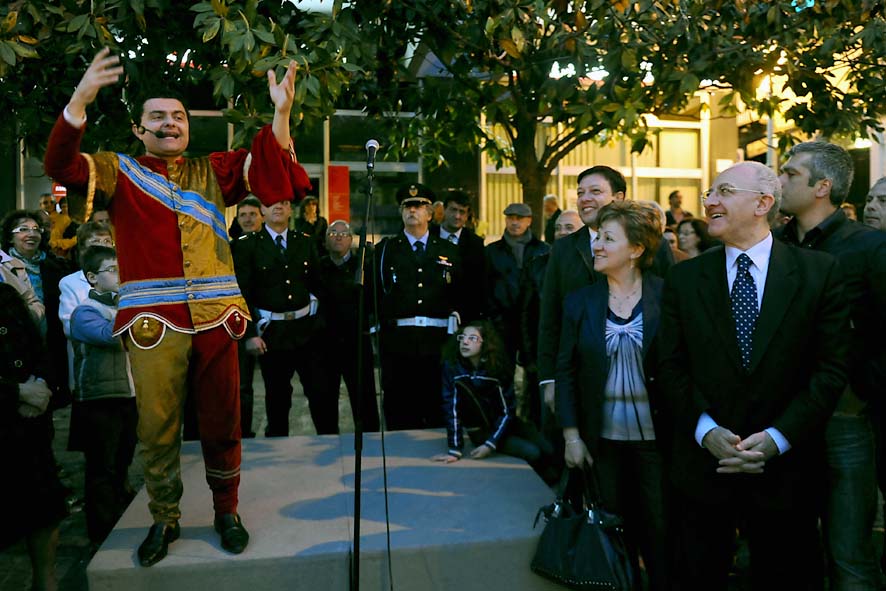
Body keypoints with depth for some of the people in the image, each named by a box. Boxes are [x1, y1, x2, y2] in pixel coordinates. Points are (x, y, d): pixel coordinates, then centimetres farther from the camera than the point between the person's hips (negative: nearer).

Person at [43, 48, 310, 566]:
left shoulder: (212, 171, 14)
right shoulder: (119, 171, 10)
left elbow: (267, 166, 1)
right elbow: (62, 166, -7)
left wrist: (281, 113, -16)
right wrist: (79, 101, -21)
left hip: (216, 313, 1)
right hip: (152, 318, -1)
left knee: (222, 419, 7)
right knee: (157, 425, 6)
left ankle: (227, 511, 24)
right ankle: (165, 519, 24)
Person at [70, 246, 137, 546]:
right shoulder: (84, 312, -9)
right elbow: (110, 334, -27)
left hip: (127, 395, 7)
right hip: (99, 400, -7)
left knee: (122, 464, 20)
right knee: (102, 470, 2)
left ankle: (124, 527, 37)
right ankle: (102, 538, 14)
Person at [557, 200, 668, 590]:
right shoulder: (580, 302, 2)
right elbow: (565, 371, 3)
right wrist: (571, 436, -2)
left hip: (655, 437, -2)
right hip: (603, 440, 2)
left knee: (661, 532, 9)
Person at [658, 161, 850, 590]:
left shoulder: (819, 272, -2)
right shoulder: (684, 278, 1)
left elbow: (832, 369, -5)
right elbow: (670, 367, -1)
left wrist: (777, 437, -14)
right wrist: (706, 431, -13)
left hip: (784, 469, -1)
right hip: (702, 467, 1)